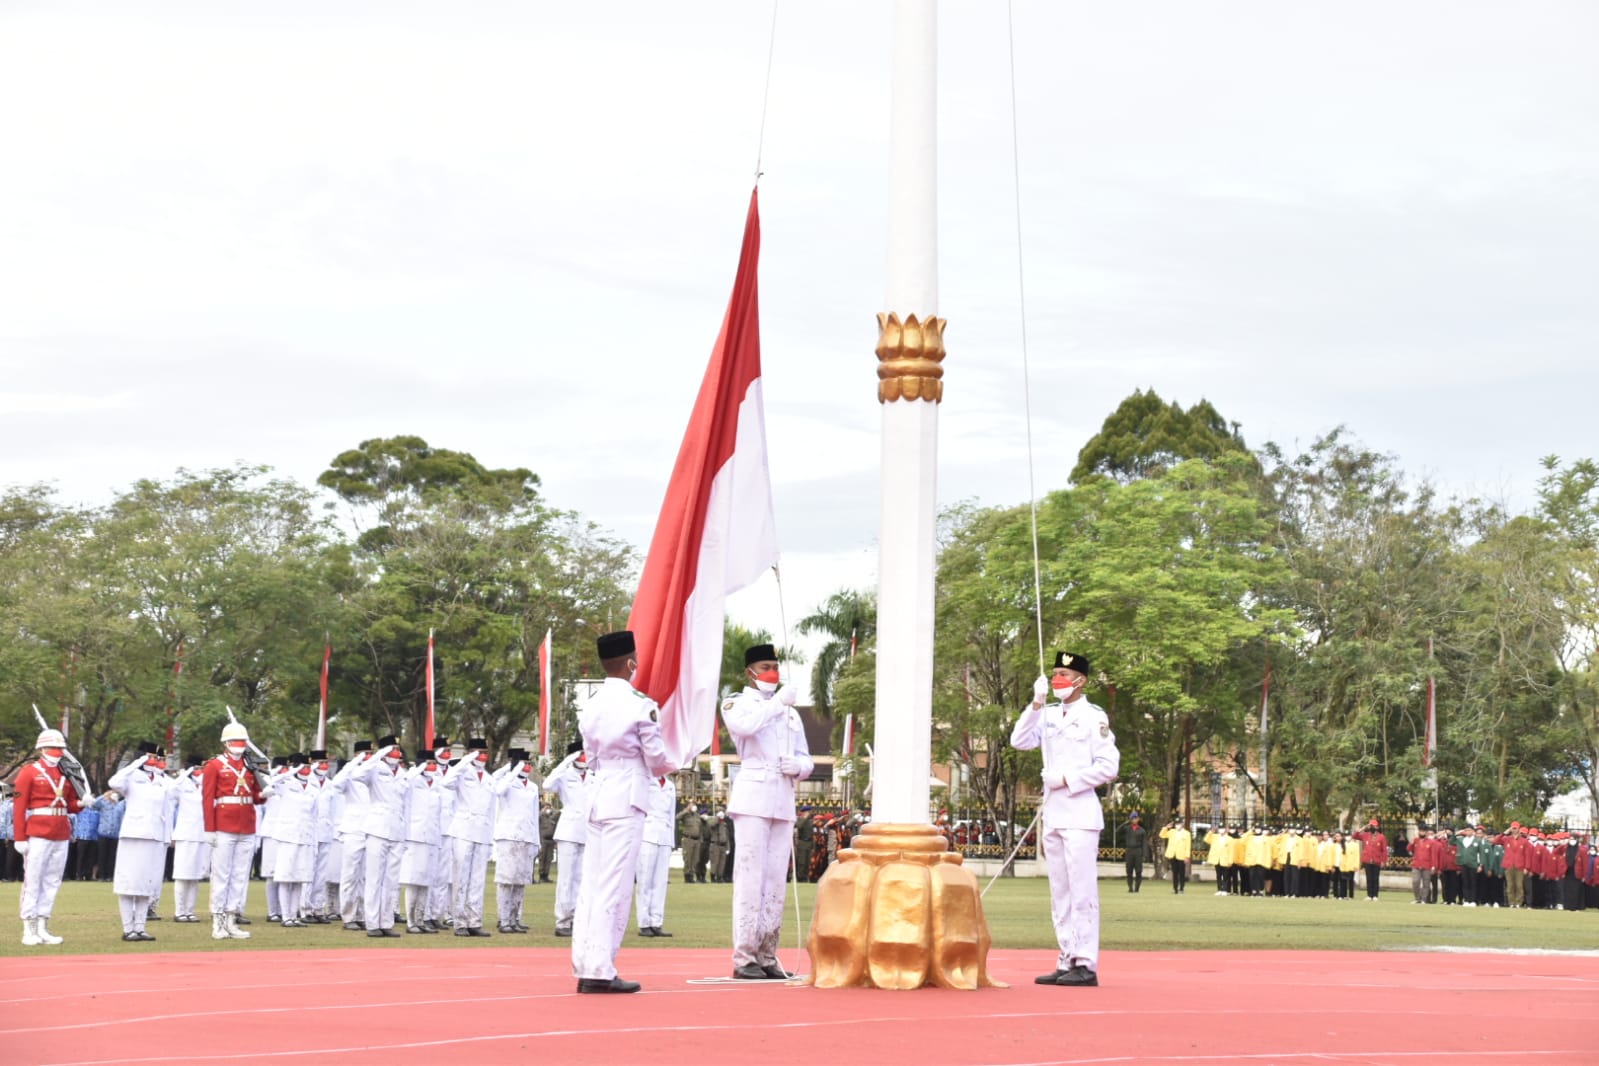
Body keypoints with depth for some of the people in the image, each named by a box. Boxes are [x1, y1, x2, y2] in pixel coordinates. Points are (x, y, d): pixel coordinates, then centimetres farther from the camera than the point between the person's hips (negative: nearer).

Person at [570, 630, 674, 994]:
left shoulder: (591, 705, 10)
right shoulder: (640, 704, -10)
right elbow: (656, 758, -6)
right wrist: (668, 766, 17)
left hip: (597, 795, 7)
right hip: (626, 797, -7)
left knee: (592, 883, 9)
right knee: (615, 886, -5)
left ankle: (585, 967, 11)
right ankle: (601, 971, -6)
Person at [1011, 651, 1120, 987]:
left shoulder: (1094, 717, -4)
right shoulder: (1048, 715, 13)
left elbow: (1108, 767, -9)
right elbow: (1020, 742, 1)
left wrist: (1067, 780, -12)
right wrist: (1036, 703, -6)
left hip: (1080, 815, -7)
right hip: (1053, 816, 7)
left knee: (1082, 893, -8)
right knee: (1059, 895, 9)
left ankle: (1086, 965, -9)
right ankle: (1067, 962, 13)